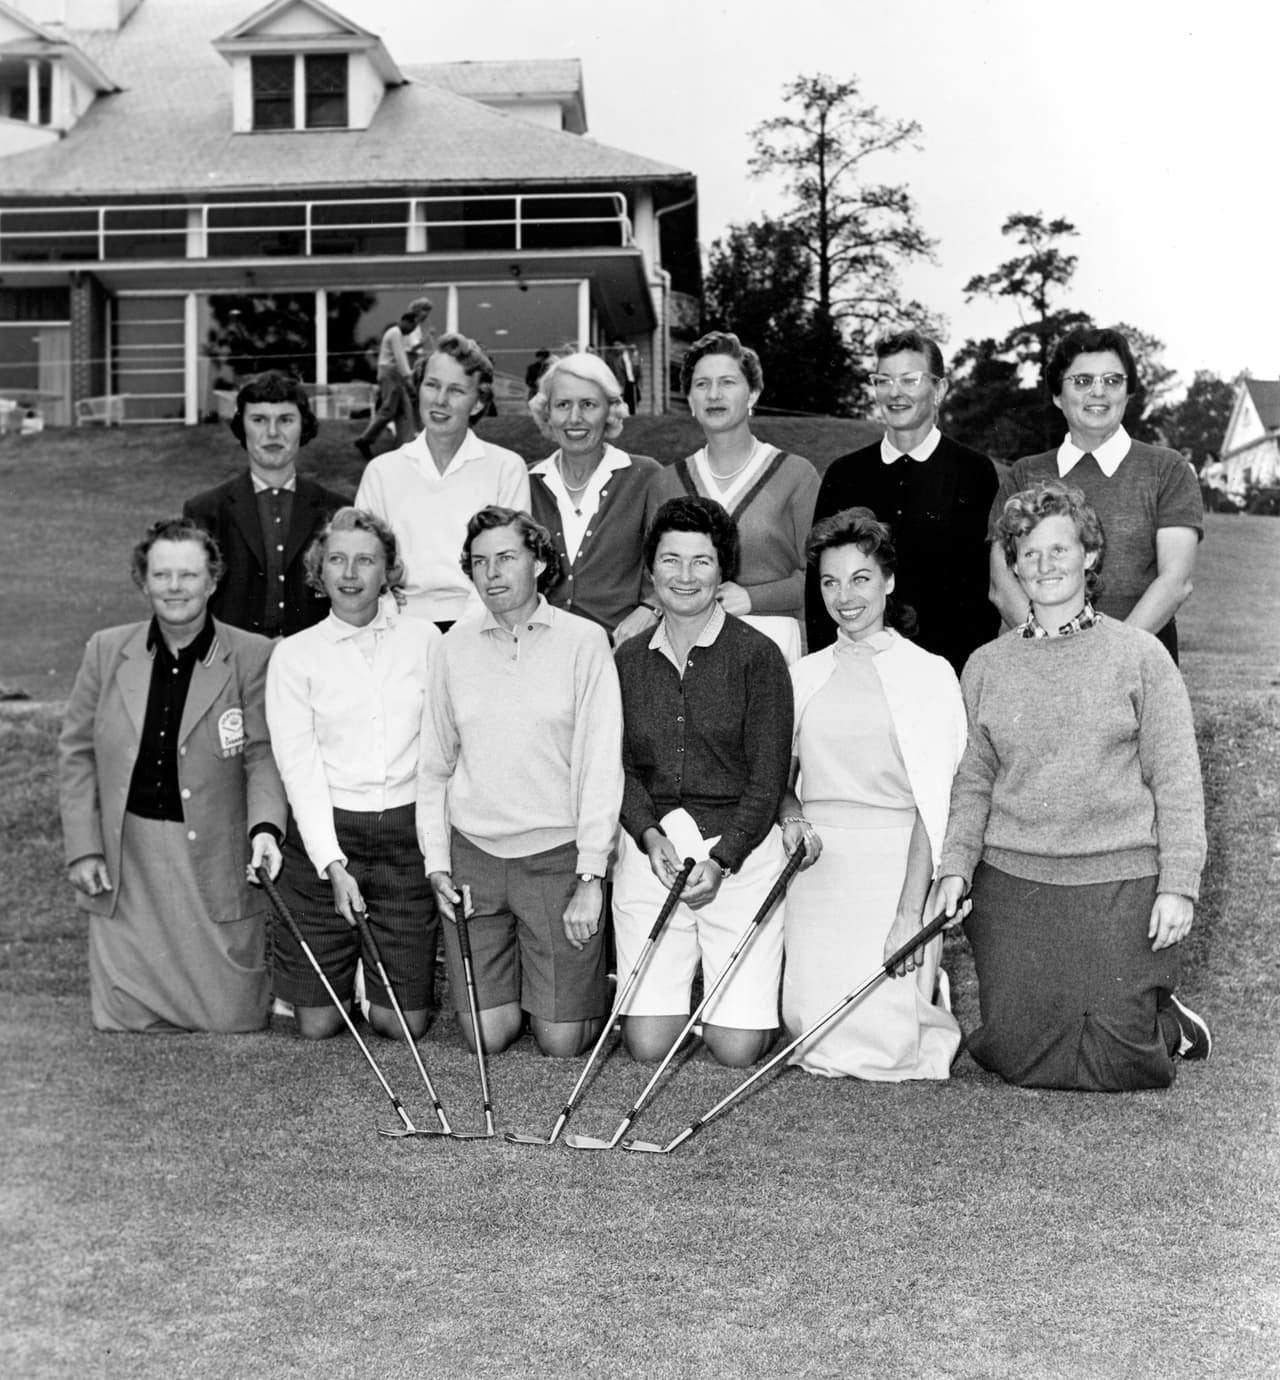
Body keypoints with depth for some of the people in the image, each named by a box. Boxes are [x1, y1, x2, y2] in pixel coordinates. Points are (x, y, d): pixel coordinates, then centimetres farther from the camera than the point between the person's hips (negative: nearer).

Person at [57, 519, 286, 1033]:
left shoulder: (252, 657, -5)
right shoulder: (106, 651, 3)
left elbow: (263, 755, -7)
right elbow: (77, 751, 7)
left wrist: (265, 827, -25)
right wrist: (83, 849, 1)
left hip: (215, 860, -2)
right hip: (126, 863, 2)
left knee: (232, 1019, 2)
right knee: (125, 1022, 3)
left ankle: (259, 955, 36)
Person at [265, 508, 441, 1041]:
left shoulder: (424, 640, 6)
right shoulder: (294, 654, 1)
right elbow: (299, 767, -5)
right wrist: (333, 865, -15)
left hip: (407, 835, 1)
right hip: (322, 836, -1)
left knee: (403, 1024, 3)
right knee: (316, 1023, 4)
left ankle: (378, 986, 36)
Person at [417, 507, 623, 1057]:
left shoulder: (584, 641, -4)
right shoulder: (456, 646, 6)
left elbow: (601, 765, -8)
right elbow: (433, 764, 11)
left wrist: (590, 877, -13)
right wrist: (436, 861, 3)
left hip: (557, 853, -3)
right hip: (472, 852, 3)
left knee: (561, 1041, 0)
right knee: (487, 1035, 3)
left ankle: (585, 977, 31)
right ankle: (510, 974, 34)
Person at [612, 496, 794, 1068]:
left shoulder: (758, 656, -2)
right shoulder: (629, 659, 9)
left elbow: (768, 778, -5)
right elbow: (621, 766, 6)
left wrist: (720, 860, -15)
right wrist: (650, 835, -12)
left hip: (740, 850, -2)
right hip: (649, 849, 3)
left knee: (738, 1048, -4)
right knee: (646, 1044, -1)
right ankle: (678, 974, 31)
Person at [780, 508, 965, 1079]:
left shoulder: (929, 673, 0)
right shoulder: (803, 674, 13)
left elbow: (932, 805, -6)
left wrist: (909, 911, -14)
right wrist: (792, 815, -5)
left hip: (896, 865, -3)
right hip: (817, 862, 4)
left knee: (884, 1049, -10)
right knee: (814, 1029, -5)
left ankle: (927, 992, 24)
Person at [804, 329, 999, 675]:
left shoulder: (976, 473, 1)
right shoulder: (843, 474, 10)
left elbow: (990, 581, -1)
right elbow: (818, 578, 9)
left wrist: (976, 668, -10)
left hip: (949, 667, -2)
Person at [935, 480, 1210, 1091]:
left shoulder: (1139, 654, 0)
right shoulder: (986, 665, 8)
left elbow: (1176, 777, -2)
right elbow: (972, 781, 8)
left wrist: (1178, 884, -7)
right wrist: (956, 865, -5)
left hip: (1119, 881, -2)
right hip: (1012, 881, 3)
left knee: (1116, 1064, -5)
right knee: (1015, 1056, 2)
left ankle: (1166, 1025, 30)